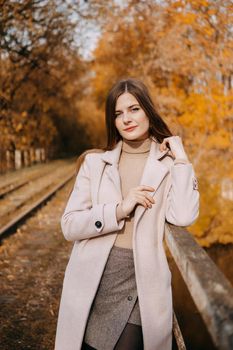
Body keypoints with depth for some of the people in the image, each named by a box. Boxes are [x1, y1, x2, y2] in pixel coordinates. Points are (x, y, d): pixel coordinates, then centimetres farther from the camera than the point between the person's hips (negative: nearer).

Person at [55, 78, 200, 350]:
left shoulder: (167, 165, 2)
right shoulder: (95, 162, 4)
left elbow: (183, 216, -17)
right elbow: (69, 225, -3)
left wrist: (180, 156, -10)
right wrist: (119, 209, -15)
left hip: (140, 286, -1)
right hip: (92, 284, 2)